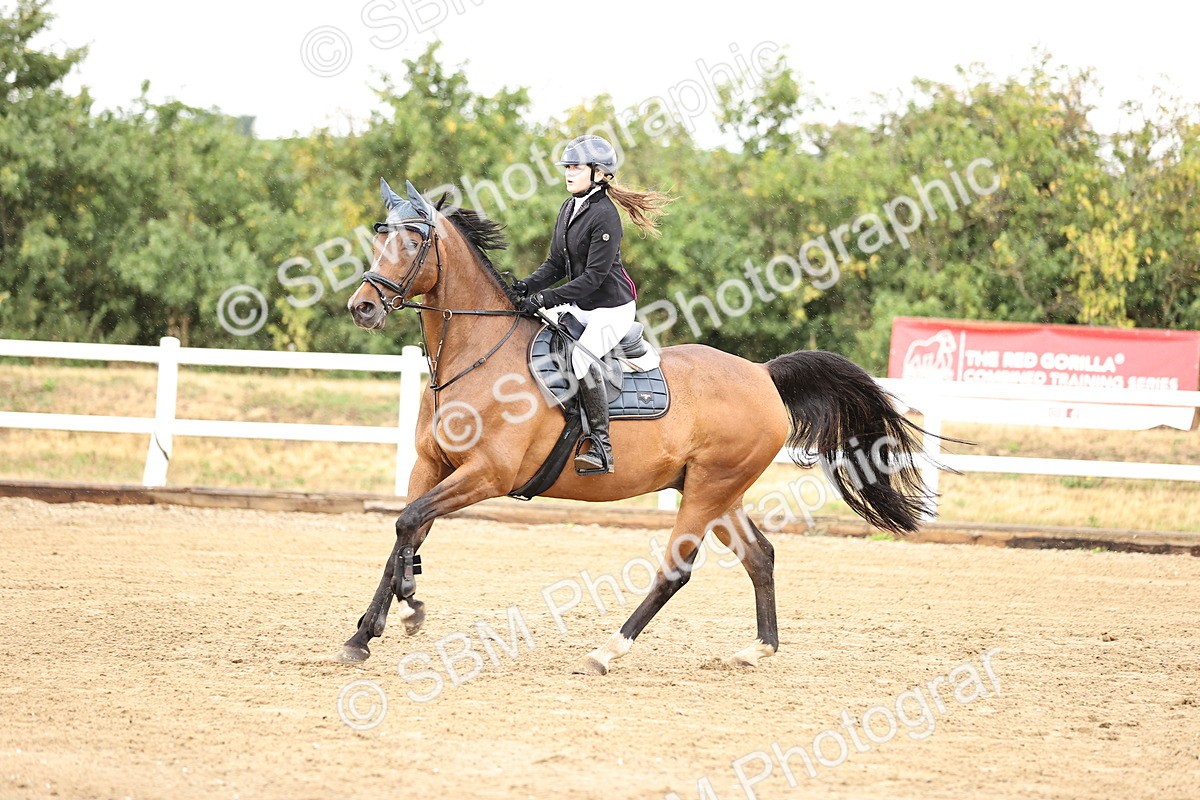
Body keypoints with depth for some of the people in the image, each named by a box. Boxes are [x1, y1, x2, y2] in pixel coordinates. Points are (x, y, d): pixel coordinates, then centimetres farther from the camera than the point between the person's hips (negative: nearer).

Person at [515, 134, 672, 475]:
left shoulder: (604, 216, -19)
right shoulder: (569, 209, 8)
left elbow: (594, 277, -23)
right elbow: (556, 264, 12)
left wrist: (547, 298, -26)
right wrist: (528, 287, -6)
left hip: (611, 307, -10)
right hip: (578, 305, 10)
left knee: (582, 357, -30)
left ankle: (601, 448, -23)